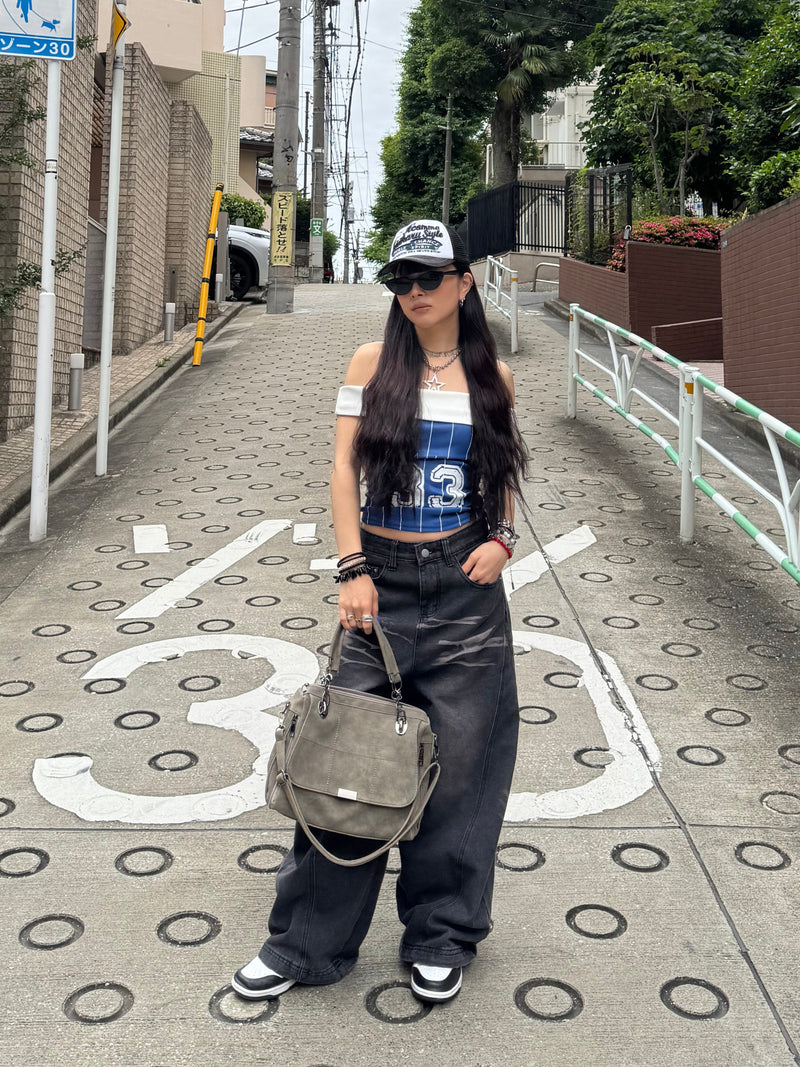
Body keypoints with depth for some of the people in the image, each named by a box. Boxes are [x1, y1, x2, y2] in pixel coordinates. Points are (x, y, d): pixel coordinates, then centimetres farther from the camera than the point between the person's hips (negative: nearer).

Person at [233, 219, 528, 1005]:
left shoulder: (492, 376, 6)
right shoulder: (373, 363, 2)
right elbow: (345, 468, -4)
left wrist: (502, 539, -3)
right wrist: (353, 570, -13)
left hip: (466, 585, 1)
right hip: (381, 578, -1)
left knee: (460, 760, 6)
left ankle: (441, 938, 26)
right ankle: (308, 938, 19)